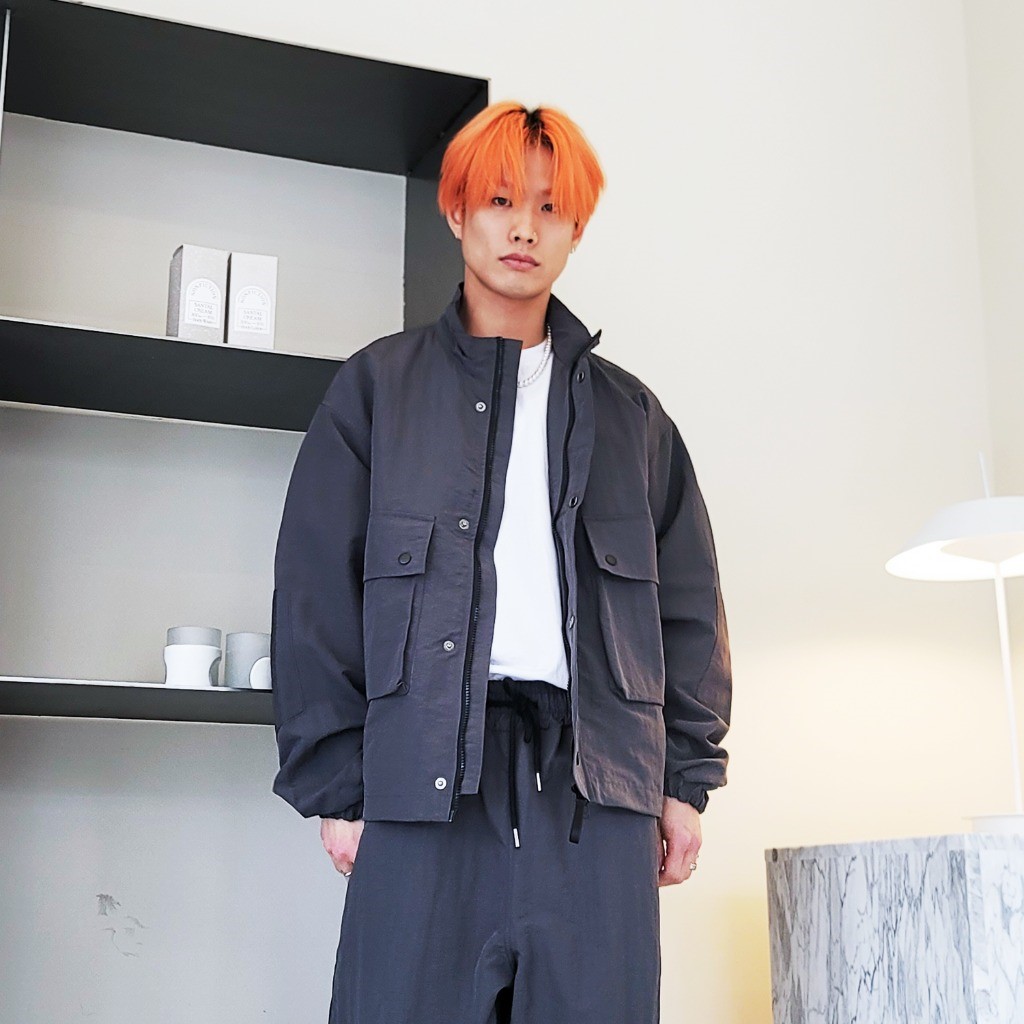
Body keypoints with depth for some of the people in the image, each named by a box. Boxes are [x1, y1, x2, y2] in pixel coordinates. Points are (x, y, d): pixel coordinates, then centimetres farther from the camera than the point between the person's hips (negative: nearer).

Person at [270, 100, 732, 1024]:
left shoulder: (628, 411, 18)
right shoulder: (380, 387, 11)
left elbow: (688, 604, 16)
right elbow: (316, 593, 5)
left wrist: (687, 777, 8)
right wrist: (335, 784, -2)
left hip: (599, 784, 2)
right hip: (425, 777, -2)